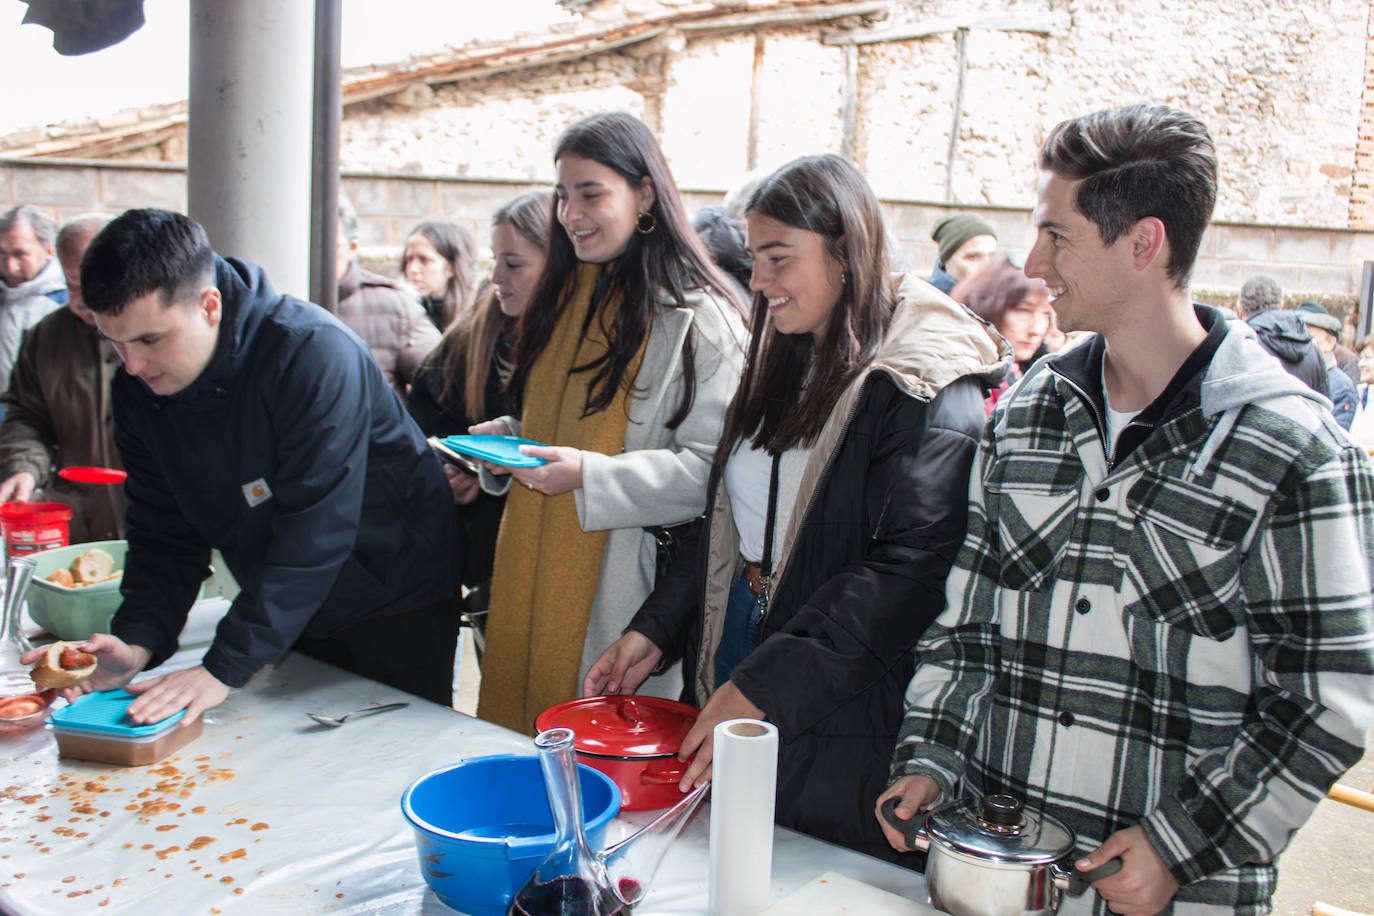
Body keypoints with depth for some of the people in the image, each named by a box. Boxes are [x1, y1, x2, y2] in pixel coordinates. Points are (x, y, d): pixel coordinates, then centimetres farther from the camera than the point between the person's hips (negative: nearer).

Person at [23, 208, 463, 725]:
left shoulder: (313, 353, -29)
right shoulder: (138, 388, -6)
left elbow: (314, 532, -32)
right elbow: (164, 532, -2)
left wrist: (224, 668, -33)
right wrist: (137, 642, -19)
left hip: (399, 603, -6)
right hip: (294, 618, 6)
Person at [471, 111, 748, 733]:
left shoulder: (695, 317, -11)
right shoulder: (565, 299, 15)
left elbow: (711, 467, -16)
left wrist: (590, 475, -24)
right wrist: (508, 438, 6)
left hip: (621, 585, -7)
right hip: (535, 572, 7)